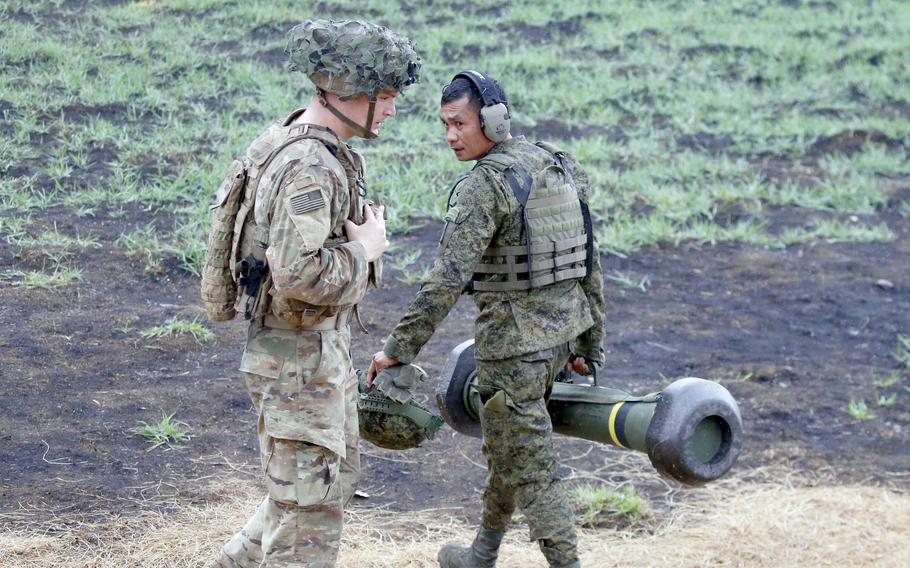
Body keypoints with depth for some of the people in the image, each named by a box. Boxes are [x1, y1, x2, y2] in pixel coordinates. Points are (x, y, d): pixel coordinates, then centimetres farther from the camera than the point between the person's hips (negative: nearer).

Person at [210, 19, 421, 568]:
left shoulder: (328, 151, 8)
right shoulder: (309, 166, -24)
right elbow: (299, 274, -33)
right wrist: (365, 248, -19)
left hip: (325, 344, 10)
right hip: (299, 357, -10)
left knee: (336, 476, 23)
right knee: (312, 505, -2)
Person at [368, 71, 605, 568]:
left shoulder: (485, 184, -18)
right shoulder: (561, 168, 8)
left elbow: (447, 279, -23)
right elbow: (589, 264, 12)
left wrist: (399, 348, -18)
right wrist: (588, 343, 19)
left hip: (514, 341, -9)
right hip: (563, 330, 9)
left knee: (528, 463, -1)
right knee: (508, 445, 24)